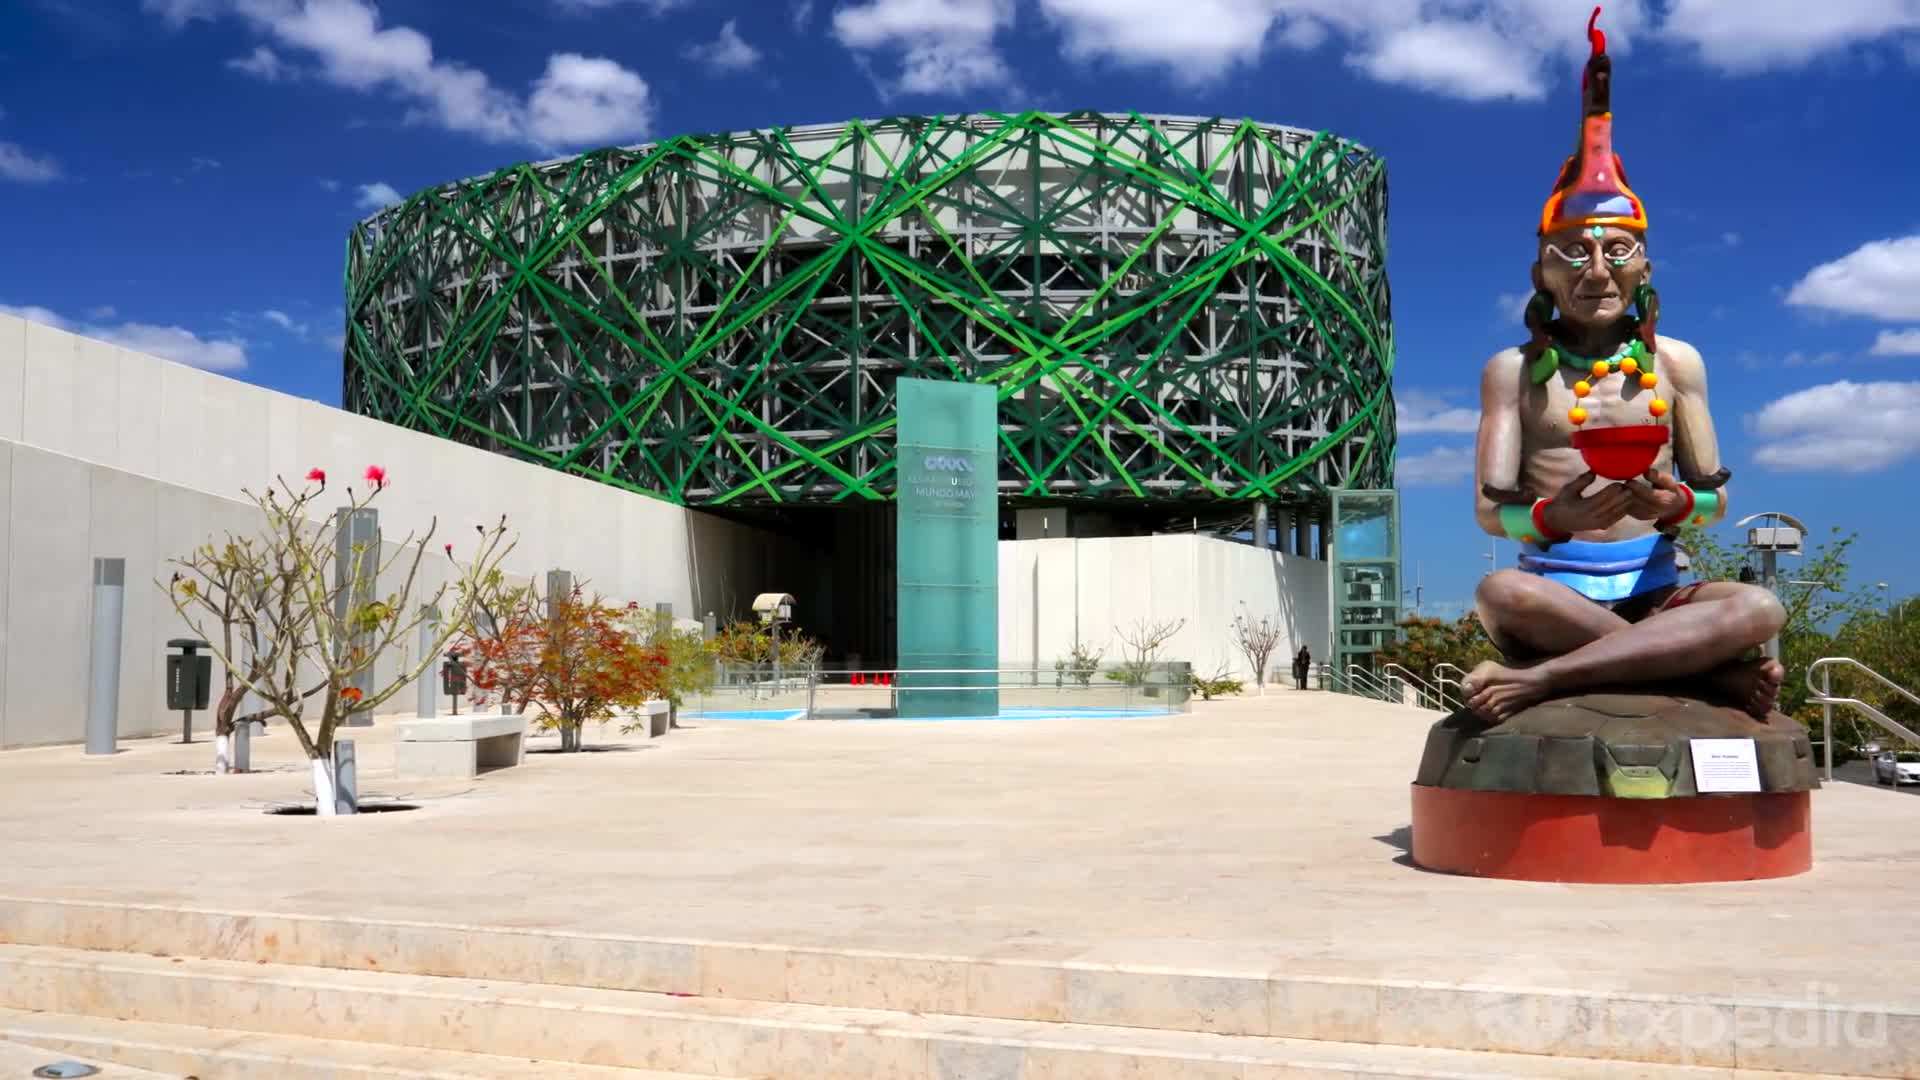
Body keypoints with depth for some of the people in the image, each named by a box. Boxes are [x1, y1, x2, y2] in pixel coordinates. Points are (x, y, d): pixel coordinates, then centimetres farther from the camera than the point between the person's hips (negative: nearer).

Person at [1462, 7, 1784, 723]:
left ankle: (1542, 679, -31)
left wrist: (1676, 502, -16)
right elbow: (1490, 509, -3)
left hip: (1652, 590, 2)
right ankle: (1714, 671, -24)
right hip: (1555, 589, -2)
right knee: (1501, 593, -37)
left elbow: (1716, 498, 10)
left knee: (1759, 607, -29)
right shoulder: (1513, 369, 6)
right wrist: (1555, 516, -26)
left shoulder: (1675, 362, 12)